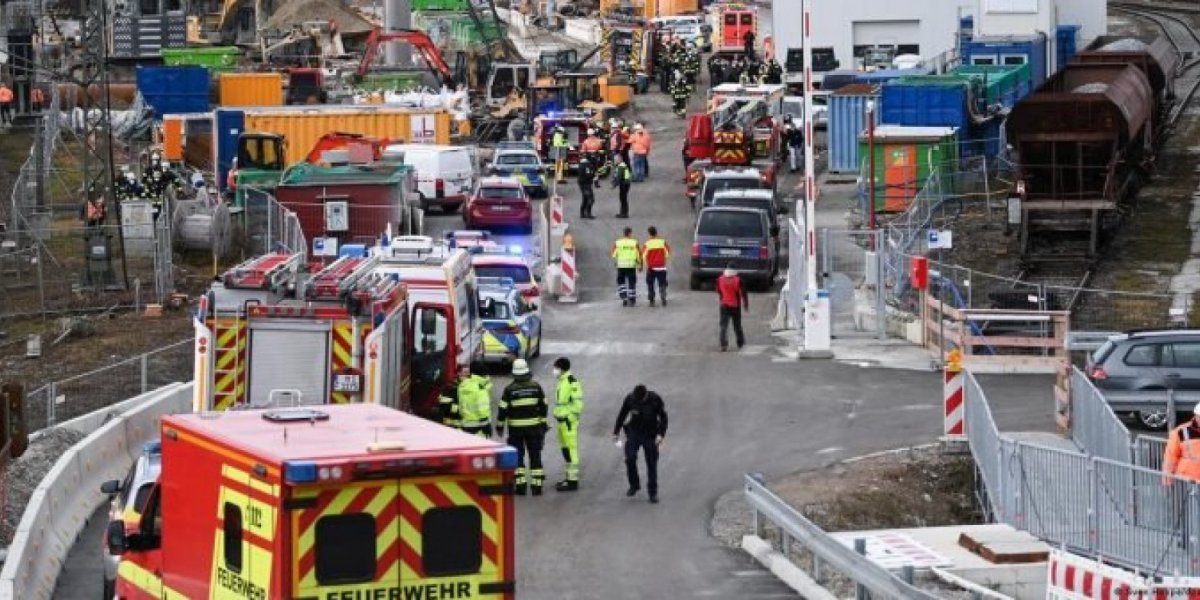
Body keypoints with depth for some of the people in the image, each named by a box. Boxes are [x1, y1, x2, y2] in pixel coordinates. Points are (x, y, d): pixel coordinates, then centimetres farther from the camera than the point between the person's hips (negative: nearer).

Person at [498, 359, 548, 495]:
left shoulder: (509, 389, -9)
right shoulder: (536, 387, -1)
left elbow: (503, 409, -8)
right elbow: (543, 407, 5)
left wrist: (500, 426, 4)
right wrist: (543, 424, 15)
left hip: (516, 428, -2)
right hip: (534, 427, 2)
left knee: (517, 457, 6)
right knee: (535, 456, 8)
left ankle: (520, 484, 1)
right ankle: (537, 485, 6)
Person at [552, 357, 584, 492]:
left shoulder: (572, 382, -14)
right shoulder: (560, 381, 16)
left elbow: (578, 402, -18)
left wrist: (571, 417, -19)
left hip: (568, 420, -10)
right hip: (561, 420, 10)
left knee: (571, 449, -9)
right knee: (565, 449, 16)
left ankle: (573, 481, -8)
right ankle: (570, 477, 26)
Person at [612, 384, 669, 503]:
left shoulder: (655, 400, -14)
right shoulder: (630, 399, -10)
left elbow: (663, 418, -6)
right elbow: (622, 415, 5)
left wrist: (661, 434, -17)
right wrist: (616, 432, 9)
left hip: (650, 435, -1)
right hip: (633, 432, 1)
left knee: (651, 463, 0)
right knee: (630, 458, -13)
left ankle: (653, 492, 9)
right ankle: (634, 485, 8)